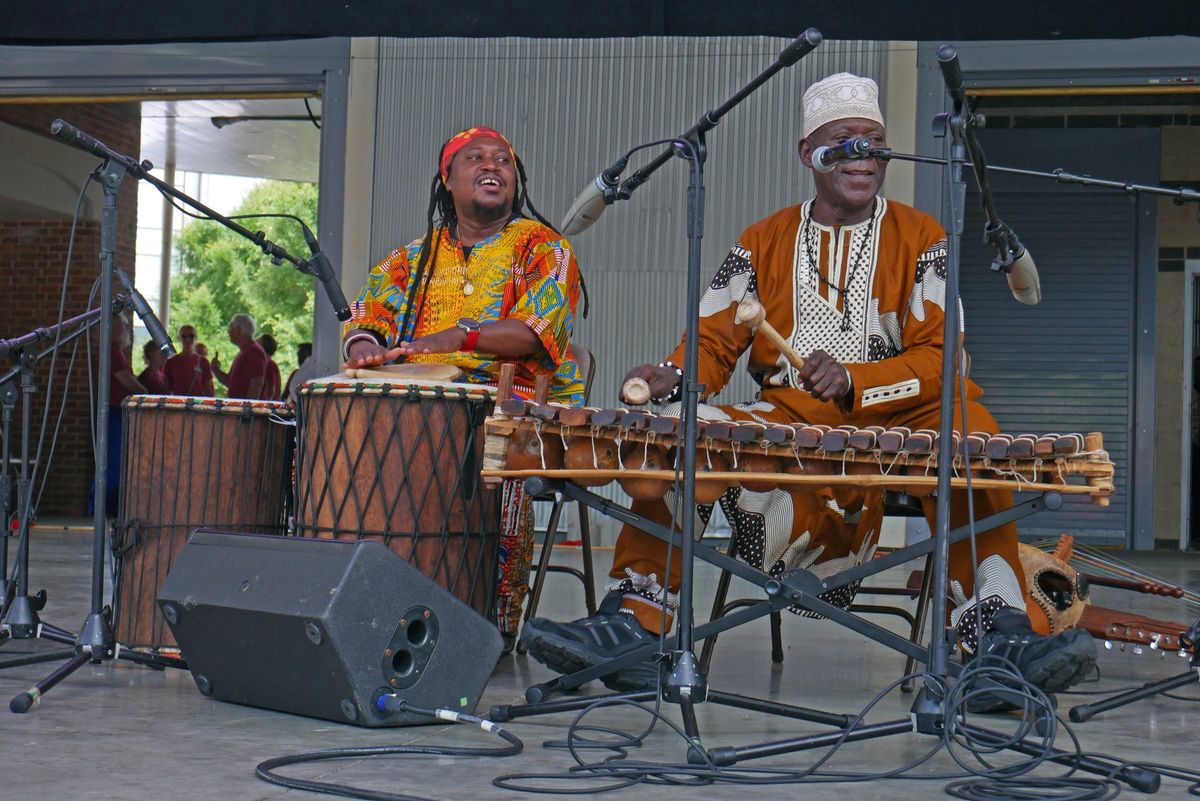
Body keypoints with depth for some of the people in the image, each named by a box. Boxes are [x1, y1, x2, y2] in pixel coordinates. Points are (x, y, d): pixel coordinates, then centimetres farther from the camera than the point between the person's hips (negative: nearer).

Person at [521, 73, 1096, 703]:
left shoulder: (919, 238, 7)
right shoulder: (764, 243, 13)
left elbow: (940, 356, -3)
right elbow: (714, 341, 8)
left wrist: (852, 381, -21)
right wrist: (672, 378, -16)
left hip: (894, 420, -2)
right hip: (786, 424, 2)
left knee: (967, 420, -33)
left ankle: (995, 632, -39)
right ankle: (630, 626, -28)